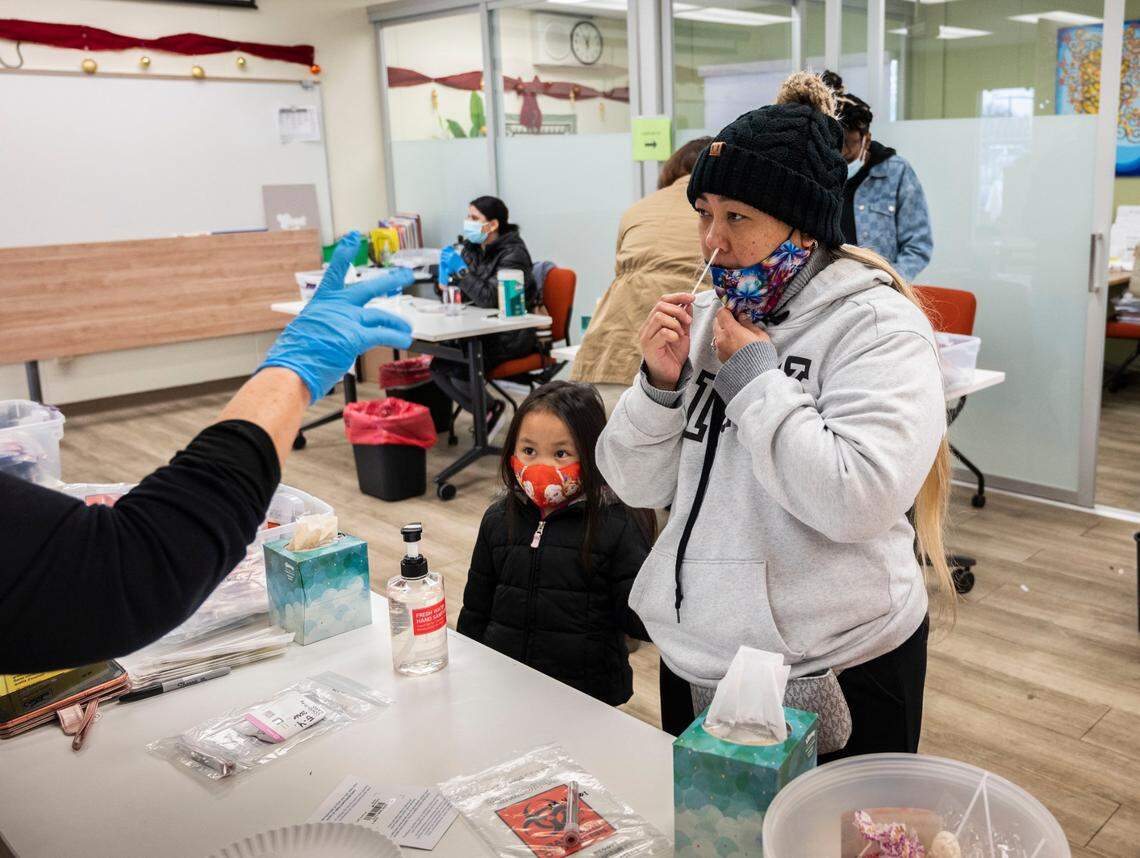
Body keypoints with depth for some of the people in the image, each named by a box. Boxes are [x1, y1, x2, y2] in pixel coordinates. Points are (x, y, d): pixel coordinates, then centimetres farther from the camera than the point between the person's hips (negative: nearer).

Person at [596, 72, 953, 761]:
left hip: (836, 675, -5)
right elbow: (637, 486, 3)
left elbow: (857, 501, -28)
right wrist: (660, 384, -14)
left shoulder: (876, 324, -13)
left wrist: (752, 374, -20)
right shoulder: (705, 316, 3)